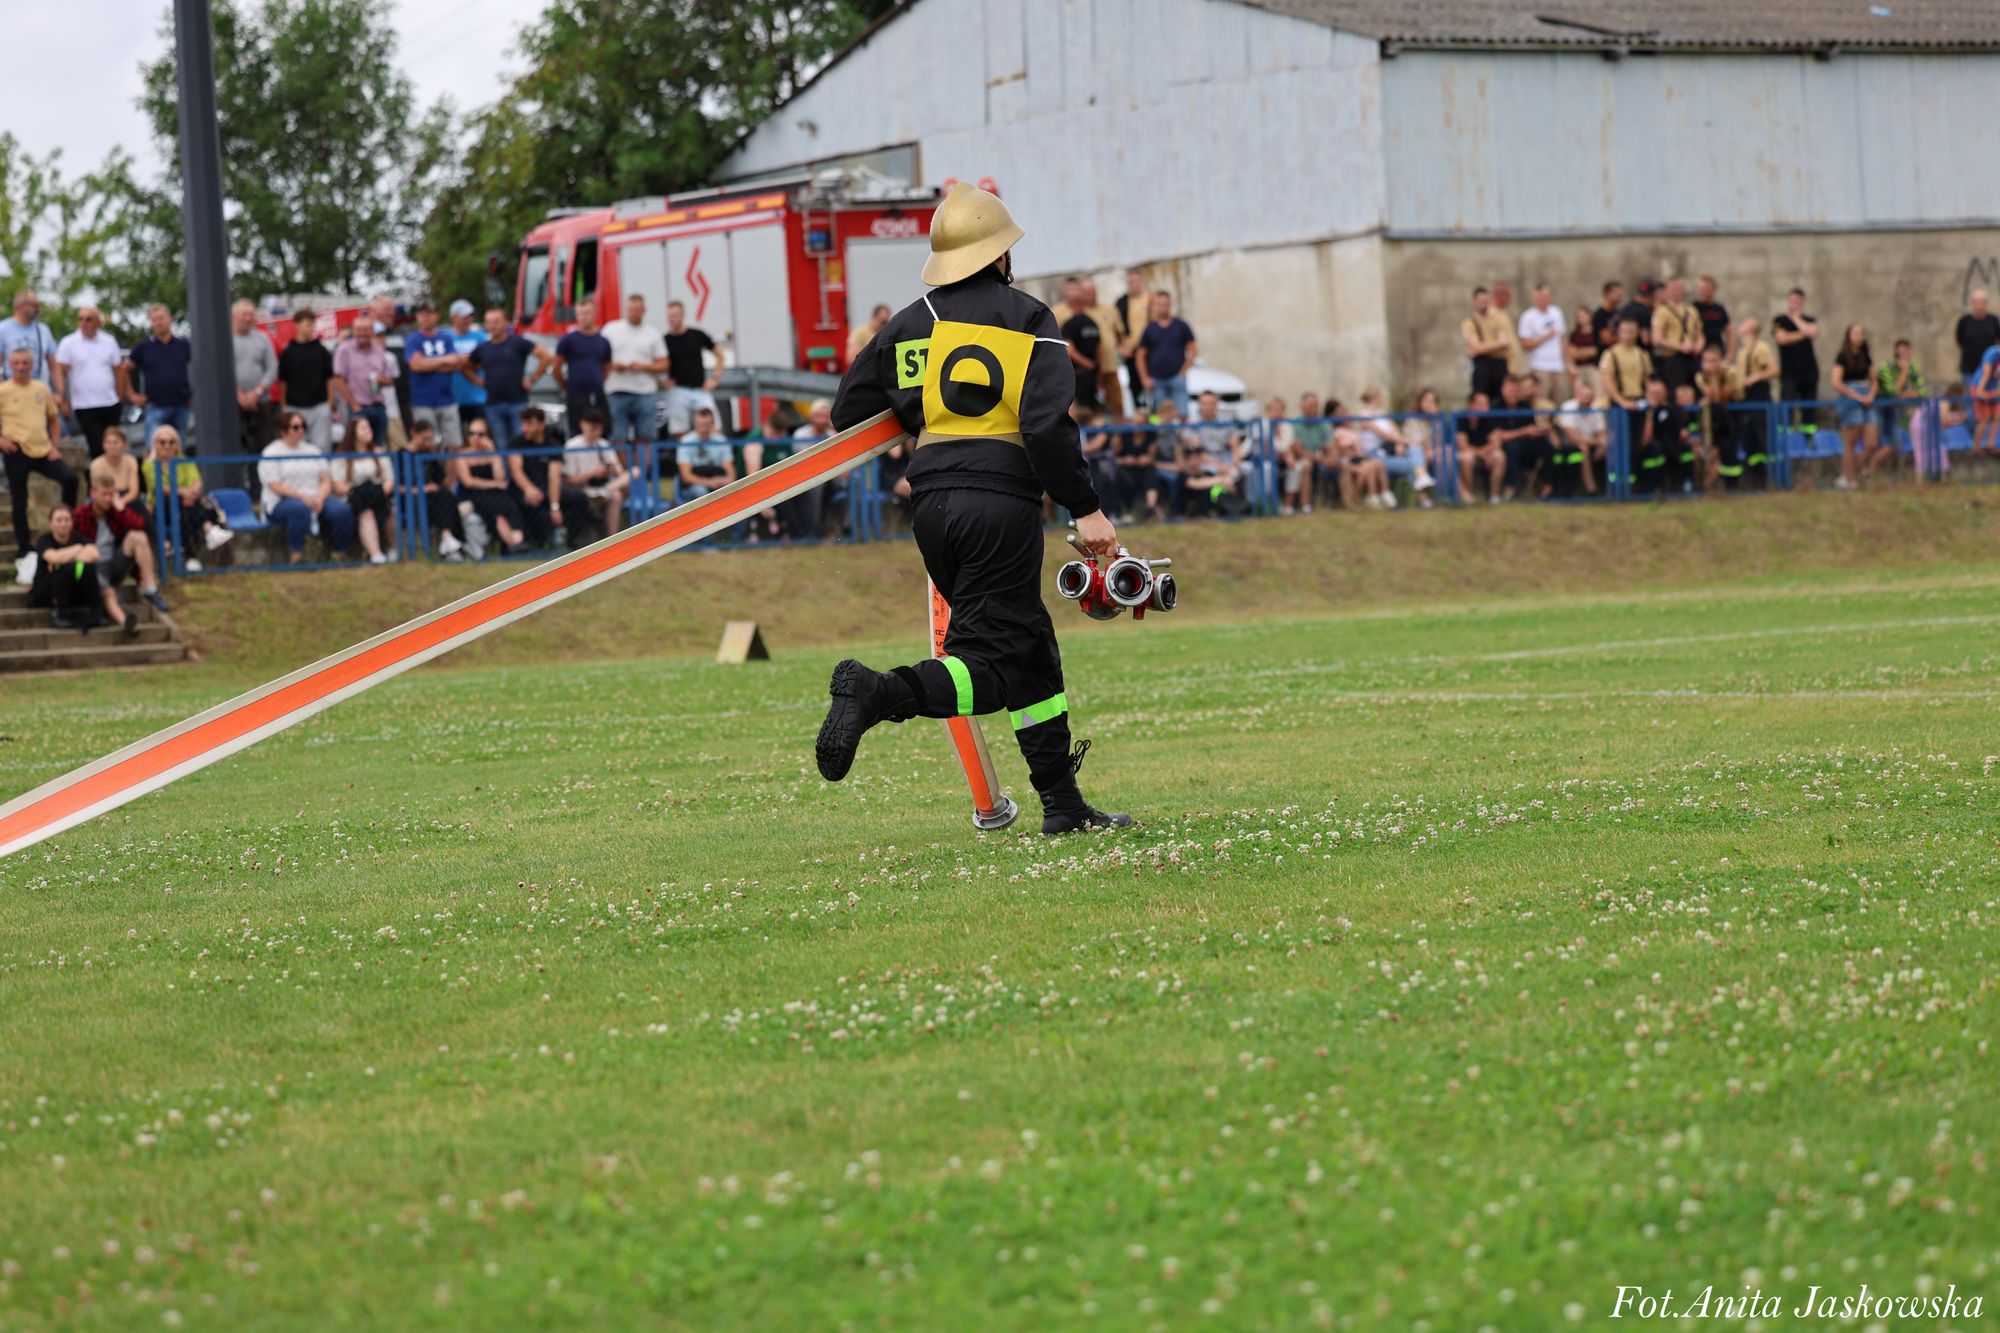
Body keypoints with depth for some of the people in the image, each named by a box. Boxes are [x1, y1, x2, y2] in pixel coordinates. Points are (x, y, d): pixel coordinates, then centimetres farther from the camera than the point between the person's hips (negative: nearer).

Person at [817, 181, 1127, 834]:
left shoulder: (908, 325, 12)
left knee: (1028, 644, 17)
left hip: (934, 508, 6)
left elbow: (849, 413, 15)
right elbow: (1047, 423, -13)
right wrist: (1085, 510, -9)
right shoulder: (1026, 317, -1)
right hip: (1003, 502, -6)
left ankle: (1063, 802, 17)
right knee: (987, 666, -7)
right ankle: (879, 693, -33)